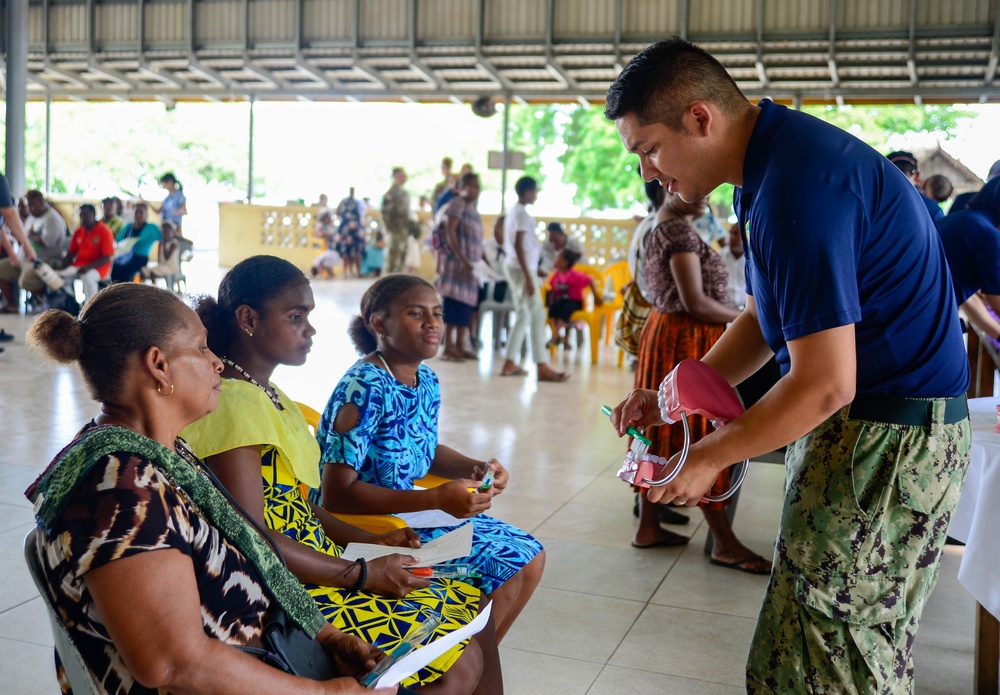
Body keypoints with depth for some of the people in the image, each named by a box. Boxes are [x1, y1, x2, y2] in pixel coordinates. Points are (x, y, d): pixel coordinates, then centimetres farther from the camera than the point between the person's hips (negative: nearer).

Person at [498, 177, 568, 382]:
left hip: (513, 267, 10)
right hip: (522, 269, -10)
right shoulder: (522, 213, -13)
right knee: (537, 315, -9)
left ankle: (510, 363, 13)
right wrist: (528, 276, -22)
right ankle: (543, 367, -11)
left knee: (524, 315, 13)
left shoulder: (514, 211, 15)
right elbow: (519, 245, -20)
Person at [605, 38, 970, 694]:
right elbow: (766, 318, 17)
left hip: (888, 441, -10)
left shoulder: (796, 186, -24)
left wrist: (709, 457, -13)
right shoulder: (772, 162, 9)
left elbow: (825, 385, -25)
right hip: (864, 424, 10)